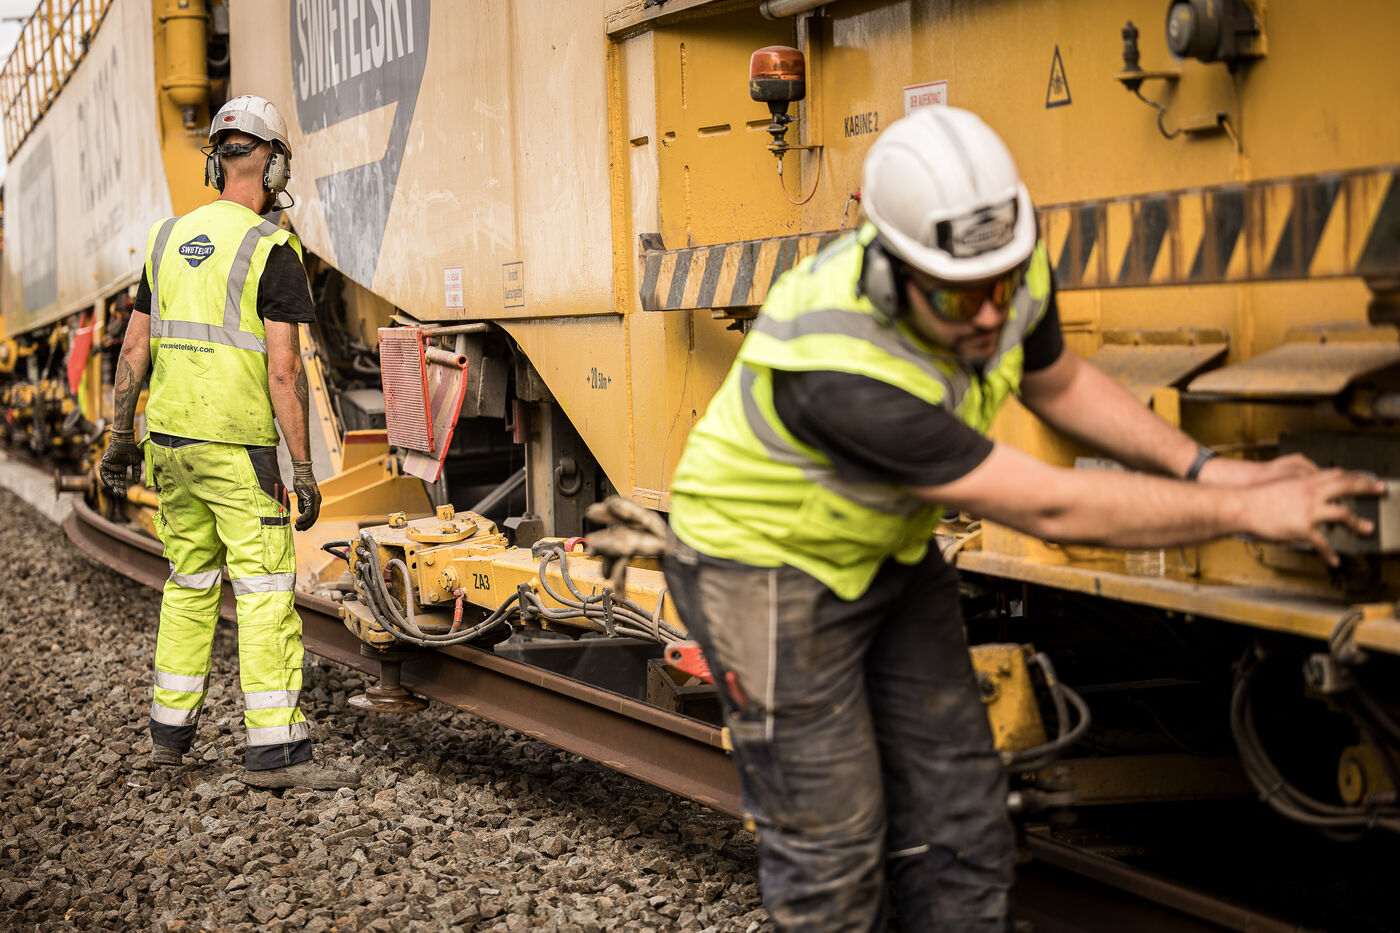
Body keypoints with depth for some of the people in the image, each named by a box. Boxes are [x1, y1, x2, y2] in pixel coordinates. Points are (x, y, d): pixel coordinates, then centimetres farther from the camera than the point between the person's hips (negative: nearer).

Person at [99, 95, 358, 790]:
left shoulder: (169, 239, 9)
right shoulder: (272, 250, -11)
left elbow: (134, 348, 11)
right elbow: (284, 370, -16)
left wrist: (121, 438, 18)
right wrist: (303, 468, -12)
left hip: (169, 441, 7)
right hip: (239, 448, -7)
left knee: (189, 582, 18)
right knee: (266, 592, -4)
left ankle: (171, 731, 24)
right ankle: (274, 750, -5)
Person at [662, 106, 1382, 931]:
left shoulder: (1012, 270, -17)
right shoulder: (839, 373, -39)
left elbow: (1057, 382, 8)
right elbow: (1050, 508, -34)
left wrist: (1204, 468, -3)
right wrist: (1244, 512, -26)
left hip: (888, 550, 7)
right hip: (769, 569, -7)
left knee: (957, 814, 8)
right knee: (832, 842, 0)